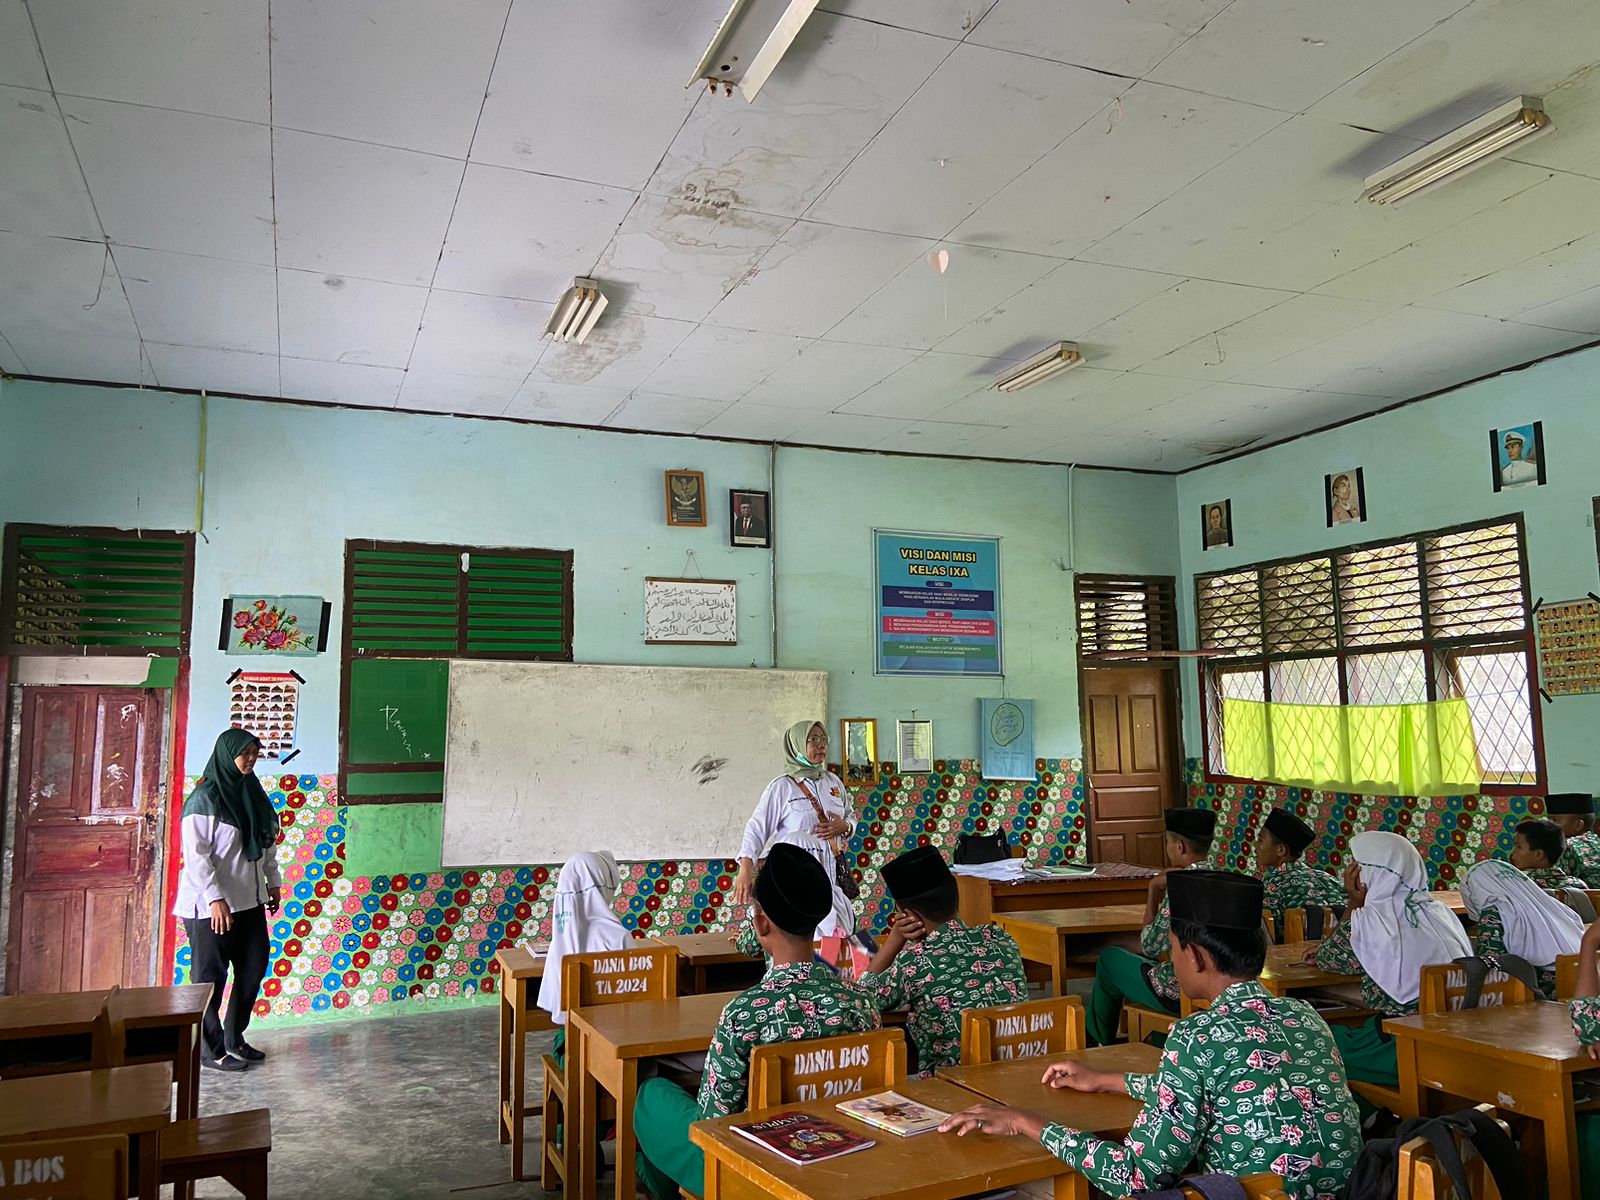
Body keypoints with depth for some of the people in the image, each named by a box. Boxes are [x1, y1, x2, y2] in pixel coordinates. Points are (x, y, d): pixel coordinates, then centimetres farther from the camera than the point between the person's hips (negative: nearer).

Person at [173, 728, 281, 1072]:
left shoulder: (251, 792, 10)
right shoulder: (205, 798, -14)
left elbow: (268, 844, 17)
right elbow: (196, 854, -18)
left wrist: (273, 882, 15)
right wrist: (215, 898, -22)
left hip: (249, 900, 8)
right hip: (212, 904, -8)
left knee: (253, 967, 14)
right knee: (210, 976, 3)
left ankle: (234, 1037, 29)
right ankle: (211, 1050, 15)